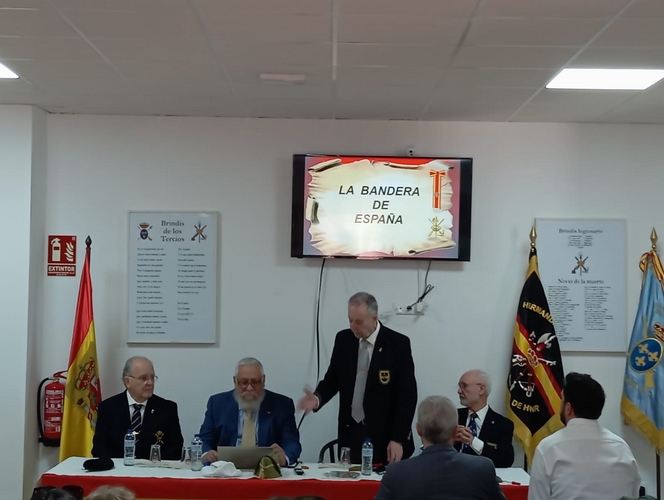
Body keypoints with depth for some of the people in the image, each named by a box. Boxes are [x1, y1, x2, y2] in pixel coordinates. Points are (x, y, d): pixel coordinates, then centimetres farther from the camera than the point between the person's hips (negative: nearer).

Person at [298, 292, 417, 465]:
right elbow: (332, 380, 11)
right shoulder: (343, 339, 2)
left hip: (385, 435, -3)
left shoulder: (398, 344, -10)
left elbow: (407, 395, -10)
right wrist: (318, 398, -12)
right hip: (351, 432, 3)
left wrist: (398, 439, -14)